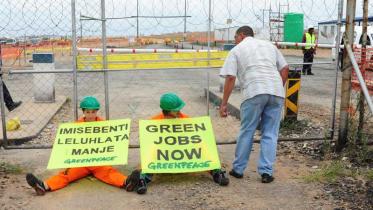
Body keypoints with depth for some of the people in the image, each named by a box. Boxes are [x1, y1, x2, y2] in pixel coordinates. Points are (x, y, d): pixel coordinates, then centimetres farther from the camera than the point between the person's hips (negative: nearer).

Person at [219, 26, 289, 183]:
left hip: (254, 93, -3)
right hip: (276, 92, 4)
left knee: (246, 133, 8)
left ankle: (238, 169, 18)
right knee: (270, 134, 8)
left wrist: (224, 104, 1)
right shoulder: (269, 45, 24)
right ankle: (266, 172, 7)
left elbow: (230, 78, 0)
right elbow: (285, 69, 18)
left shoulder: (236, 50, 11)